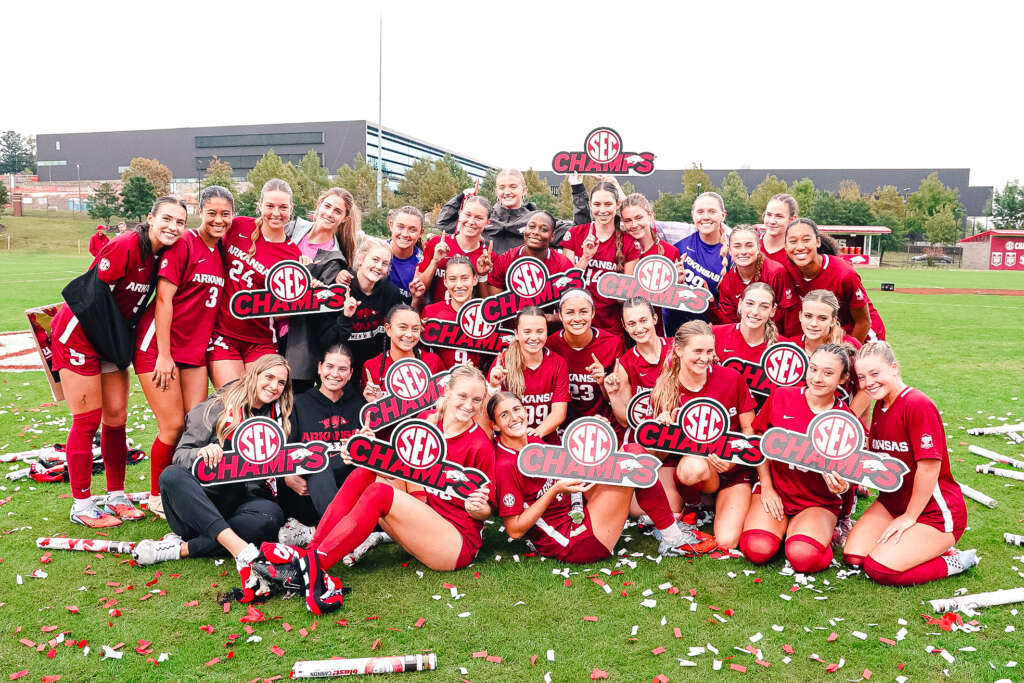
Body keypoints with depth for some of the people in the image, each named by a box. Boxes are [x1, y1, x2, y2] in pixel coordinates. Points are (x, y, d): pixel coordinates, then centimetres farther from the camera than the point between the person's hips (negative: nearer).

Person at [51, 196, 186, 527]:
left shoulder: (163, 255, 0)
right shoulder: (126, 246, -23)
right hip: (79, 335, -7)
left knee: (117, 417, 9)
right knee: (87, 420, -2)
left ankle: (116, 496, 21)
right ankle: (81, 505, 10)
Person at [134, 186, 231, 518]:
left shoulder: (221, 251, 9)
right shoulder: (184, 244, -11)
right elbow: (164, 299, -15)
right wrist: (164, 354, -16)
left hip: (195, 350, 6)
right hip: (159, 345, -6)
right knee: (173, 427, -4)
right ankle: (157, 497, 15)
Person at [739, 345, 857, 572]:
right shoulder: (781, 396, -5)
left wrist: (842, 486, -24)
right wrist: (767, 486, -1)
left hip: (819, 501, -1)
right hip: (774, 489, 1)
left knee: (803, 557, -29)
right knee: (758, 550, -24)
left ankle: (823, 534, 5)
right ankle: (780, 523, 9)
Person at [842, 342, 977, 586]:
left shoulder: (918, 405, -21)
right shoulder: (880, 405, 7)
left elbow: (929, 466, -22)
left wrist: (909, 517, -14)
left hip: (933, 511, -8)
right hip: (892, 502, 8)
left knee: (879, 568, -20)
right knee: (853, 557, -7)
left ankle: (954, 562, 1)